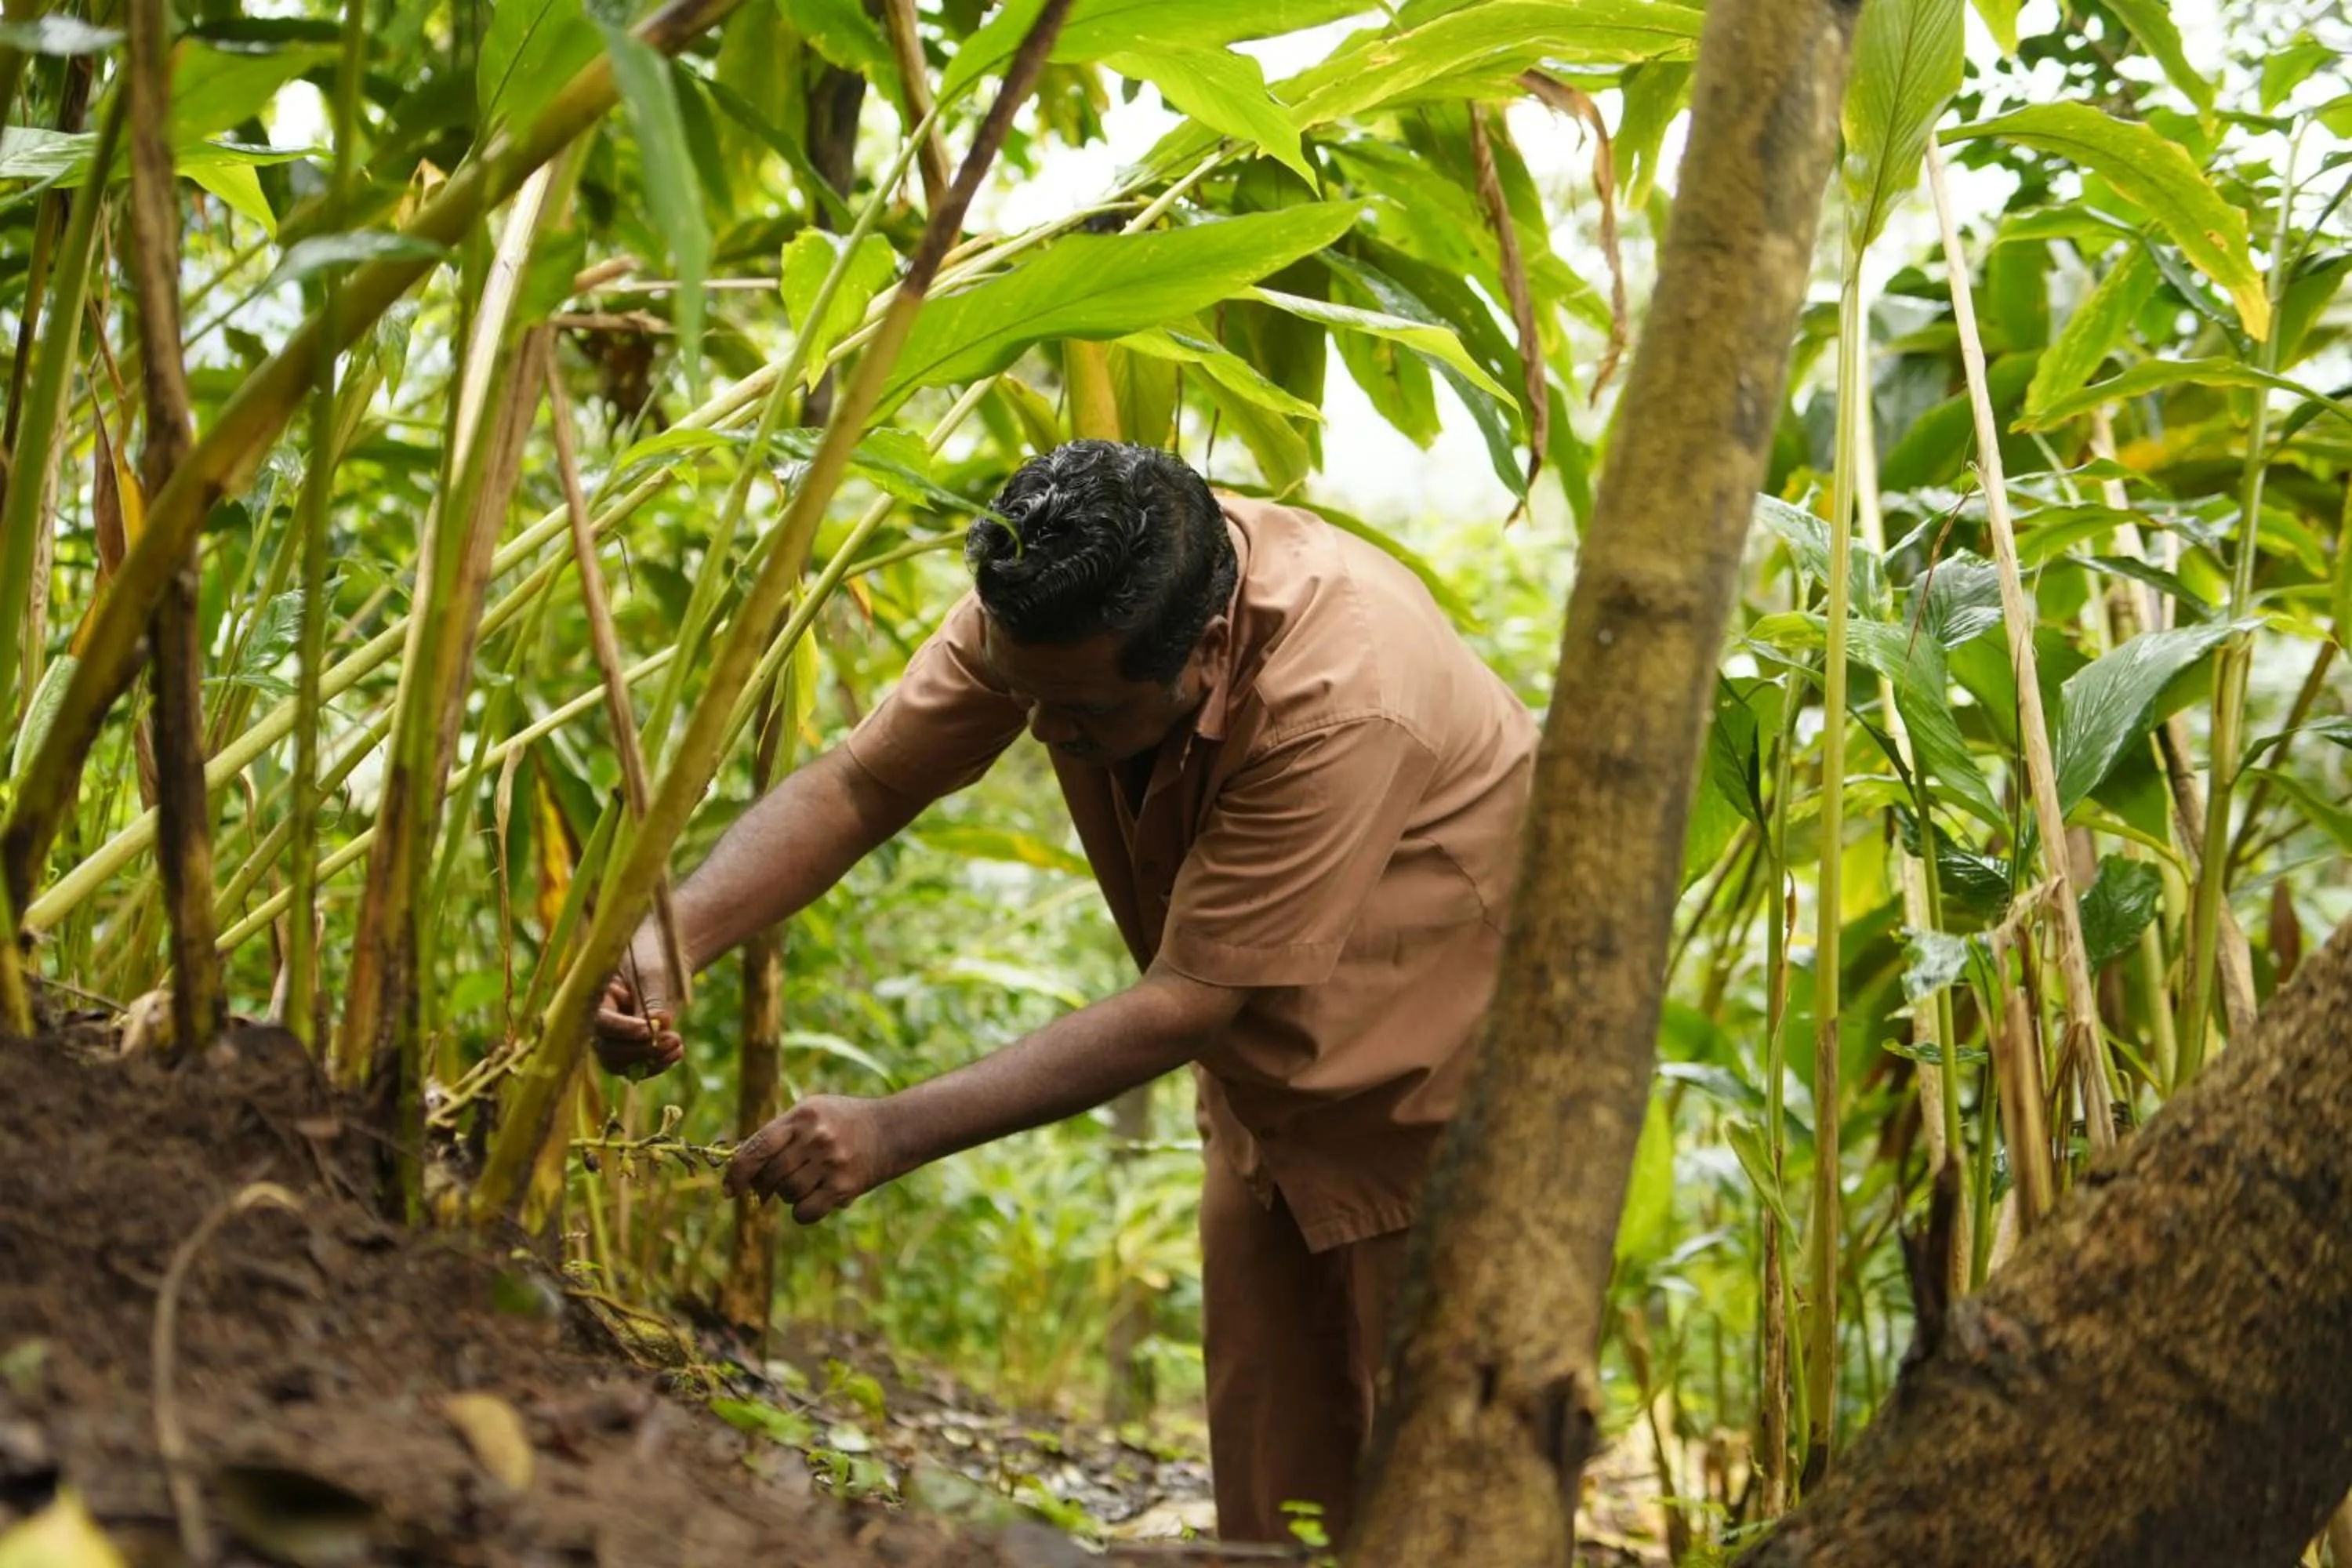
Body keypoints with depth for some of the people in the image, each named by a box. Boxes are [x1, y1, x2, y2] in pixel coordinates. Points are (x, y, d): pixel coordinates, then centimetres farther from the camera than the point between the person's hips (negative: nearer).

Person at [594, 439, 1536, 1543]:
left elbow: (1183, 1004, -35)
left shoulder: (1340, 701, -38)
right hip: (1268, 1069, 6)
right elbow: (855, 786, -18)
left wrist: (893, 1132, -40)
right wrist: (673, 939, -35)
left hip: (1442, 1069, -6)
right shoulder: (1054, 605, -21)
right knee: (1268, 1481, 12)